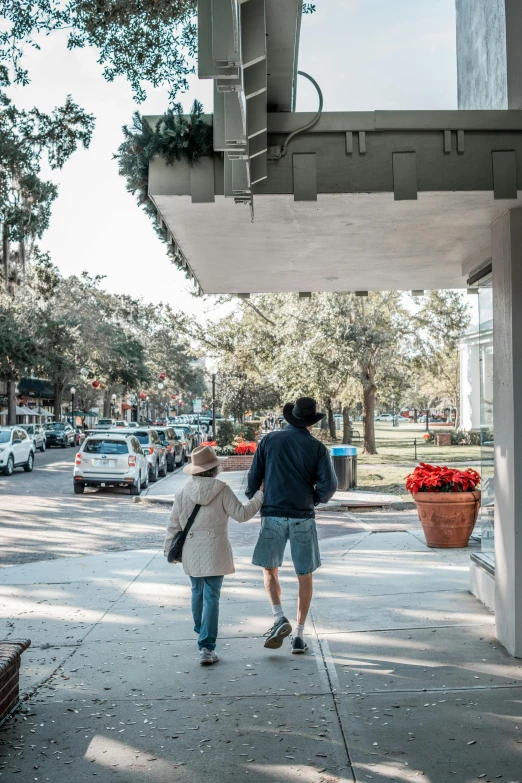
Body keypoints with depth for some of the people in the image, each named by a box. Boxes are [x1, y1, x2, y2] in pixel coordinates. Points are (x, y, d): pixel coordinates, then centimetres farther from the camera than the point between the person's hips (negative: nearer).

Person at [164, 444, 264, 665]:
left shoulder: (183, 492, -2)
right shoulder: (222, 490, -10)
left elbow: (174, 524, 3)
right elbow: (241, 514, -7)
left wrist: (169, 549, 15)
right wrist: (260, 494, 3)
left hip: (191, 553, 3)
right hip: (215, 552, -3)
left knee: (197, 593, 22)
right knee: (211, 597, -2)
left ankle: (201, 633, 41)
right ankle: (207, 647, -6)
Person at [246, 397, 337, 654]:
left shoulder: (269, 440, 3)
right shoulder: (317, 447, -1)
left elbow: (254, 479, 2)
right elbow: (328, 485, -9)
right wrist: (313, 499, 12)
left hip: (273, 515, 0)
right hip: (303, 518, 0)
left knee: (269, 569, 18)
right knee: (305, 576, 13)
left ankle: (279, 618, -3)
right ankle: (299, 635, 12)